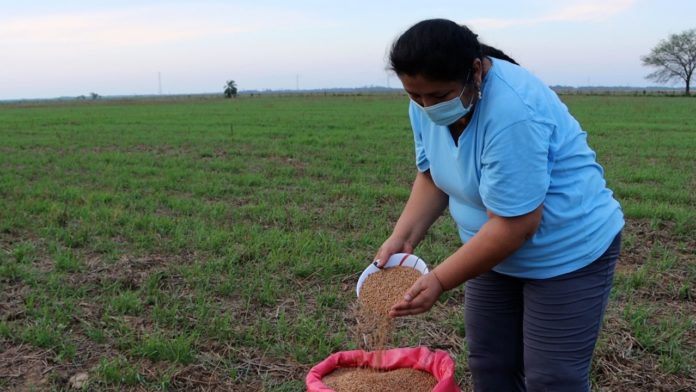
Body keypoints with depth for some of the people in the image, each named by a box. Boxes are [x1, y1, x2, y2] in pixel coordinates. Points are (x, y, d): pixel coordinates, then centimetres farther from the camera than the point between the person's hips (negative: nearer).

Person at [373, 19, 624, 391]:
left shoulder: (512, 112, -33)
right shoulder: (428, 103, -8)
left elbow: (514, 224, -30)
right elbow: (431, 176, 2)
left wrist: (439, 280, -26)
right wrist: (402, 237, -11)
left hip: (569, 252, -7)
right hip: (498, 253, 7)